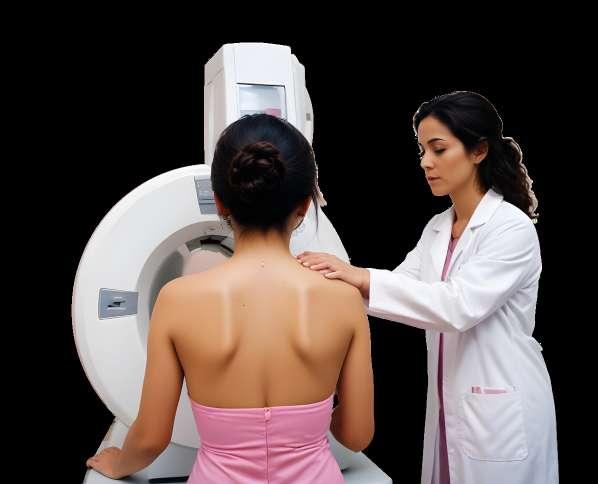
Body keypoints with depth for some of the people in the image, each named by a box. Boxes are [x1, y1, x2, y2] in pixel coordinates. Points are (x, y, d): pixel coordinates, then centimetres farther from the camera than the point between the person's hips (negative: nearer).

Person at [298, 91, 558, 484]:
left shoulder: (513, 227, -16)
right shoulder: (437, 228, 8)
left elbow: (459, 305, -28)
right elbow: (402, 284, 0)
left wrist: (362, 277, -34)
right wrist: (336, 276, -16)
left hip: (501, 413, -7)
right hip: (448, 405, 7)